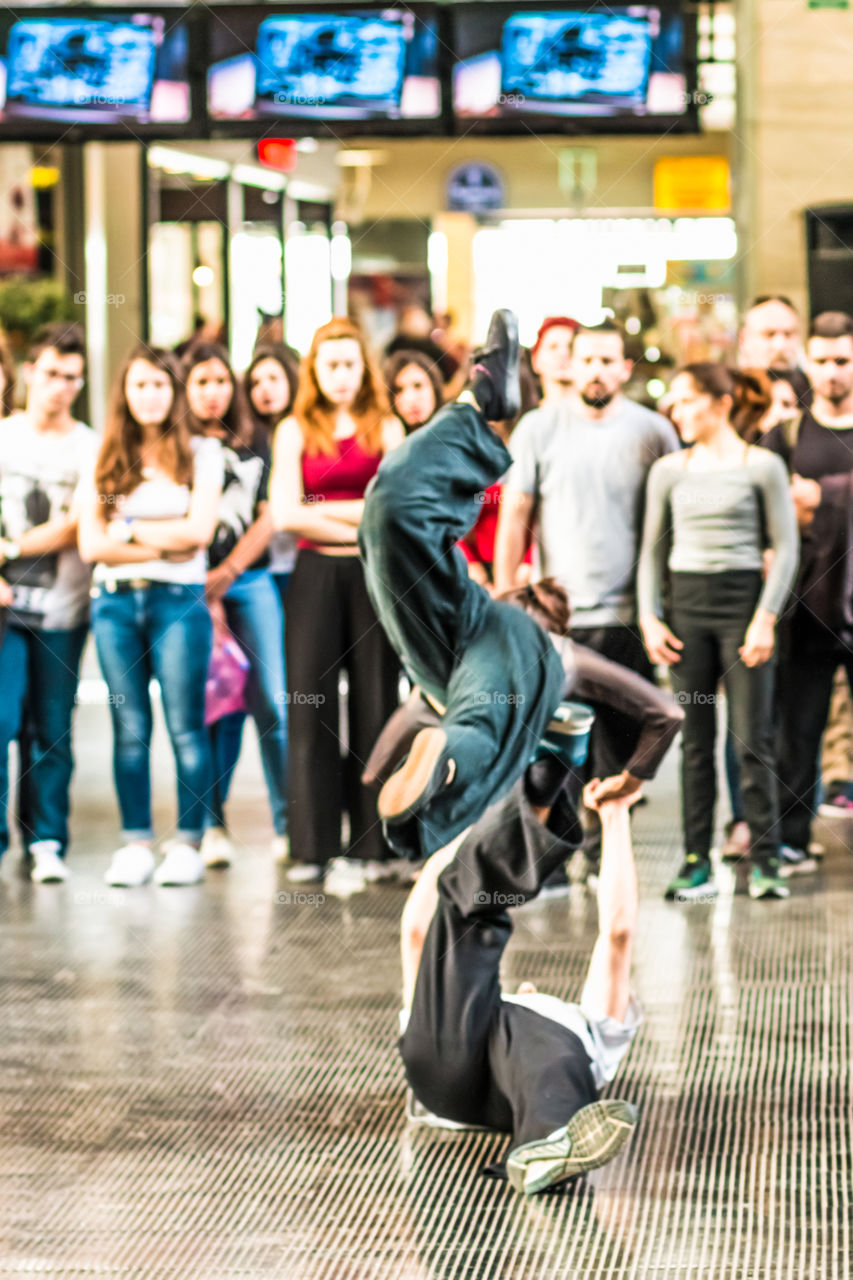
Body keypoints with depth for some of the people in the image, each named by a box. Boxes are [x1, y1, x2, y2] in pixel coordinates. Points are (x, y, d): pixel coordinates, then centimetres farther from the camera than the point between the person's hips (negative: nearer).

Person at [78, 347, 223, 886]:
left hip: (178, 599, -2)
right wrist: (165, 545, -6)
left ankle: (188, 843, 0)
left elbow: (198, 530, -5)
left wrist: (130, 529, -2)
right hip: (116, 601, 2)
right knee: (129, 729, 2)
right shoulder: (104, 460, 11)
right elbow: (91, 545, 1)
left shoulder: (200, 453, 7)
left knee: (186, 725, -5)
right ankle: (136, 844, 6)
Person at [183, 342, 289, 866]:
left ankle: (288, 824, -1)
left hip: (252, 581, 2)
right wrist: (205, 596, -7)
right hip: (196, 587, -2)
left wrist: (225, 575, -3)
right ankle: (213, 824, 4)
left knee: (272, 702, -5)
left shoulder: (255, 441, 14)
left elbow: (269, 517, 9)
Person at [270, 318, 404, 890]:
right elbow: (285, 513, -3)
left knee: (373, 703, 0)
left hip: (375, 577, 0)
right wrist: (361, 529, -7)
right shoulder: (295, 431, 8)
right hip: (316, 577, 0)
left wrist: (324, 509, -9)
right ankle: (315, 844, 1)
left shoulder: (386, 428, 8)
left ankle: (367, 843, 5)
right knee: (311, 705, -3)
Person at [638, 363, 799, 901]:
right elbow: (654, 549, 14)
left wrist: (766, 618, -9)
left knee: (753, 739, -4)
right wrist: (650, 617, 4)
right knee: (695, 740, 4)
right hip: (686, 603, 3)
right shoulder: (669, 470, 9)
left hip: (742, 597, -3)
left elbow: (786, 548, -1)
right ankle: (697, 862, 6)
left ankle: (765, 860, 2)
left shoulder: (762, 467, 0)